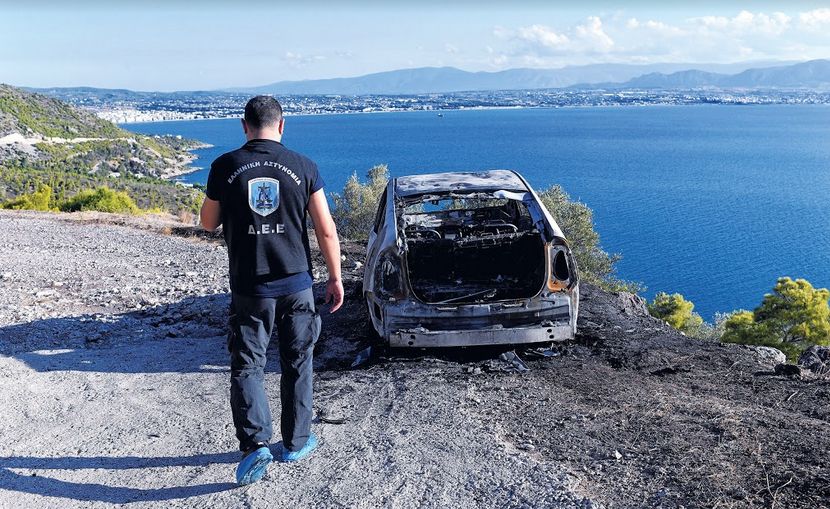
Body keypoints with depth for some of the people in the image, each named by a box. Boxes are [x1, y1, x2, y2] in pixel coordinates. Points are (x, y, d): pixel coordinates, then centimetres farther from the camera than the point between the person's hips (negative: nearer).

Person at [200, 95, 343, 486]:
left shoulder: (225, 167, -4)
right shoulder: (303, 167, -4)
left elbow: (208, 223, 7)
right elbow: (326, 230, -4)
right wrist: (335, 278, 6)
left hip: (249, 288, -1)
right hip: (296, 285, 1)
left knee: (247, 366, 10)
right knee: (297, 364, 15)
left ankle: (255, 442, -4)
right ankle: (296, 442, 26)